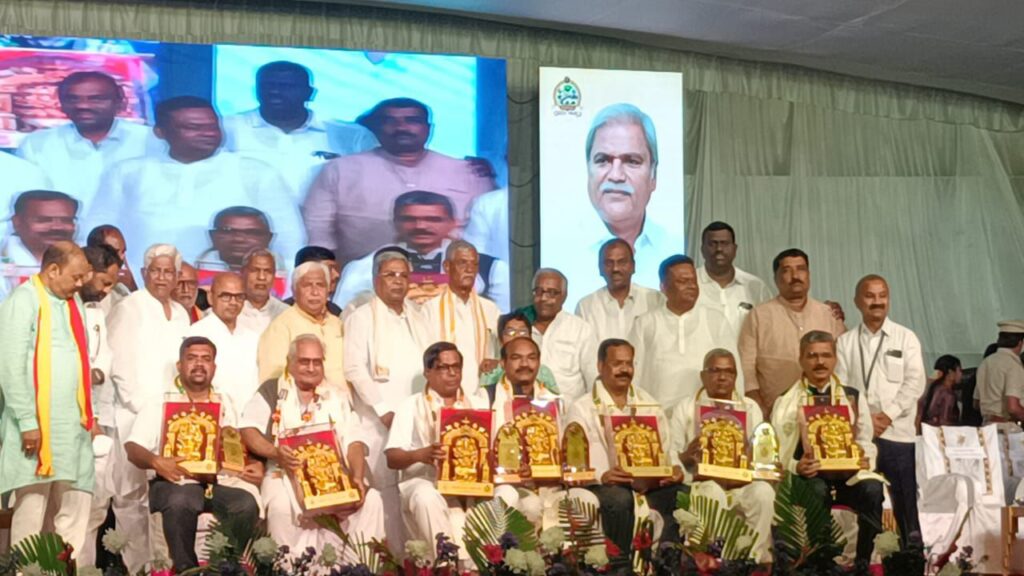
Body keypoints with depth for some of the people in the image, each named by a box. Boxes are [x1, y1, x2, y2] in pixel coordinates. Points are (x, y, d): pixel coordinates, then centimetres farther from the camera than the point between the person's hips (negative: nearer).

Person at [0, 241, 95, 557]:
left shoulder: (73, 301, 16)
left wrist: (90, 413, 15)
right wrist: (27, 421, -16)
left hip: (74, 423, 7)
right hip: (38, 424, -7)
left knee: (74, 510, 8)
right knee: (32, 510, -2)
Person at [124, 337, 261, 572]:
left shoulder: (228, 404, 23)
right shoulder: (160, 405, 13)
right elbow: (133, 448, 2)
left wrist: (256, 465, -7)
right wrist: (156, 462, -19)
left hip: (223, 480, 2)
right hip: (176, 481, -2)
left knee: (247, 504, -31)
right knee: (180, 502, -38)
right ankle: (186, 570, -24)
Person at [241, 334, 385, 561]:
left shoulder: (339, 396, 17)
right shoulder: (272, 390, 10)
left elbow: (354, 442, 7)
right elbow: (248, 431, 0)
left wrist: (357, 477, -12)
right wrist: (275, 452, -20)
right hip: (286, 474, -2)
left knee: (371, 499, -24)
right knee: (282, 507, -35)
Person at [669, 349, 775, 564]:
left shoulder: (751, 408, 13)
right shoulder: (686, 408, 6)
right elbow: (669, 458, 1)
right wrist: (687, 455, -21)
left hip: (743, 483, 2)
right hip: (701, 481, -2)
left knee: (764, 492, -29)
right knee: (713, 492, -35)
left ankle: (755, 559, -18)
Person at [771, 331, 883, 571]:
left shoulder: (854, 397, 15)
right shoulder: (786, 402, 7)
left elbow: (866, 441, 14)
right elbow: (778, 452, 1)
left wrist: (865, 459, -9)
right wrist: (796, 466, -20)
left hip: (848, 472, 2)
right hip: (808, 475, -2)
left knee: (872, 488, -30)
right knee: (817, 491, -37)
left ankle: (864, 561, -15)